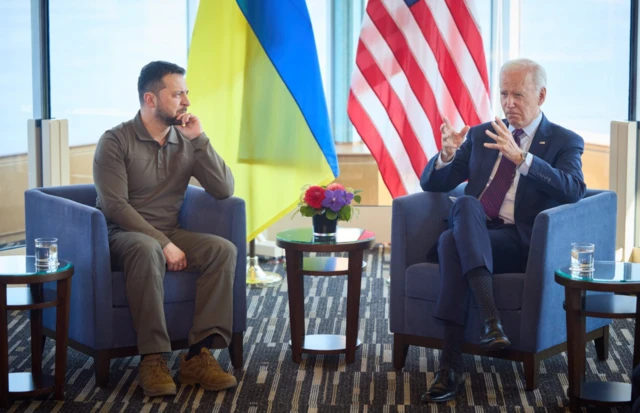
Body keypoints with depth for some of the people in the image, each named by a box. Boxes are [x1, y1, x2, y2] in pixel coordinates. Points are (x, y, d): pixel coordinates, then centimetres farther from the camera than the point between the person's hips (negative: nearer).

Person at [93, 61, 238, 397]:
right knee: (147, 250, -39)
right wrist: (163, 243, -24)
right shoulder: (115, 141, -9)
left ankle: (199, 355, -27)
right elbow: (115, 206, -17)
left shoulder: (186, 141, 6)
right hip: (123, 235, -5)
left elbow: (224, 190, -1)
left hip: (169, 234, 5)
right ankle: (153, 358, -35)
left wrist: (199, 140, -10)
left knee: (223, 250, -22)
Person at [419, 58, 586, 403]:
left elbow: (573, 191, -13)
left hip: (520, 243, -3)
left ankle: (451, 364, -37)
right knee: (466, 203, -33)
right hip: (471, 235, 4)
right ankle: (491, 319, -42)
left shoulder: (564, 142, 8)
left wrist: (520, 157, -24)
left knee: (451, 241, -33)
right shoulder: (479, 135, 19)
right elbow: (431, 183, 16)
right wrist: (447, 154, -7)